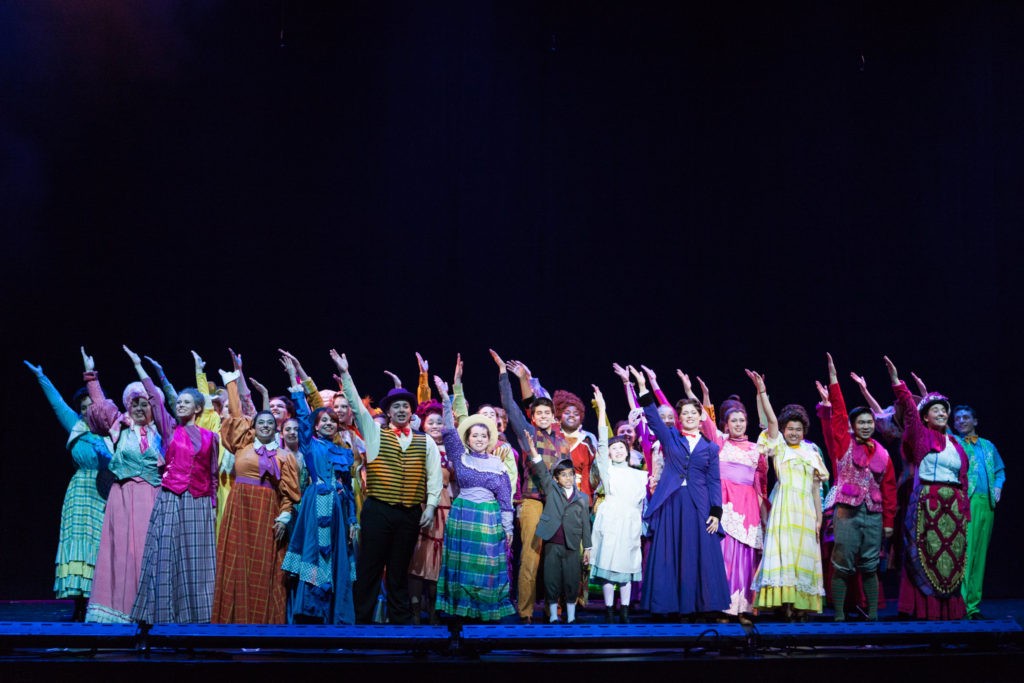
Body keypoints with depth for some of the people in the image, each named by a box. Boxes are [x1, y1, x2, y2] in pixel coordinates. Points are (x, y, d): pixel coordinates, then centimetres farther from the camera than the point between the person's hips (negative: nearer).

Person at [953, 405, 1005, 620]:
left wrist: (998, 486, 10)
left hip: (986, 504, 5)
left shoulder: (988, 446, 23)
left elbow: (1000, 470, 25)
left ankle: (972, 603, 9)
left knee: (979, 554, 5)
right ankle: (961, 604, -15)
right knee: (963, 551, -13)